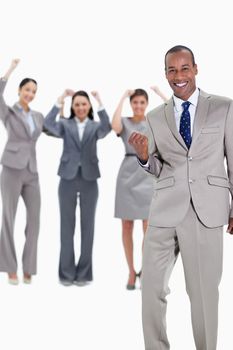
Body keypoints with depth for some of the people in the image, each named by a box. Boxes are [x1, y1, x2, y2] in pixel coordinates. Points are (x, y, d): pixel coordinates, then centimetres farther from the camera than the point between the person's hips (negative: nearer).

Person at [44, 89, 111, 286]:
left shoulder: (95, 127, 7)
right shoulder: (65, 124, 6)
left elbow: (107, 128, -16)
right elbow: (48, 124, -15)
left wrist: (100, 103, -20)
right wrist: (61, 101, -17)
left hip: (89, 179, 1)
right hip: (68, 178, 0)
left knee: (87, 225, 4)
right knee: (67, 225, 3)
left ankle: (84, 273, 12)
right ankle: (66, 273, 11)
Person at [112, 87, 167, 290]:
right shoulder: (125, 122, 5)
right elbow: (115, 127, -19)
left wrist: (160, 93, -5)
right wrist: (123, 98, -12)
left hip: (149, 174, 0)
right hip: (128, 174, 1)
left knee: (148, 227, -6)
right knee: (127, 226, 4)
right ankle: (131, 272, 16)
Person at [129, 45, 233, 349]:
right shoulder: (155, 118, 11)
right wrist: (144, 156, -7)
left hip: (206, 211, -2)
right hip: (165, 211, 3)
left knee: (204, 291, 6)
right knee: (152, 288, 7)